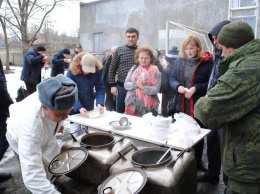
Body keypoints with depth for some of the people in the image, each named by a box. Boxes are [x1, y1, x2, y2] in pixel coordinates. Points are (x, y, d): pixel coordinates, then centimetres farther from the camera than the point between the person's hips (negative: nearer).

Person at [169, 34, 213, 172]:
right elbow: (171, 79, 8)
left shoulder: (207, 62, -7)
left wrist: (196, 88, -21)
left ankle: (198, 160, 33)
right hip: (182, 105, 3)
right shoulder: (179, 61, 5)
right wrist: (178, 86, -12)